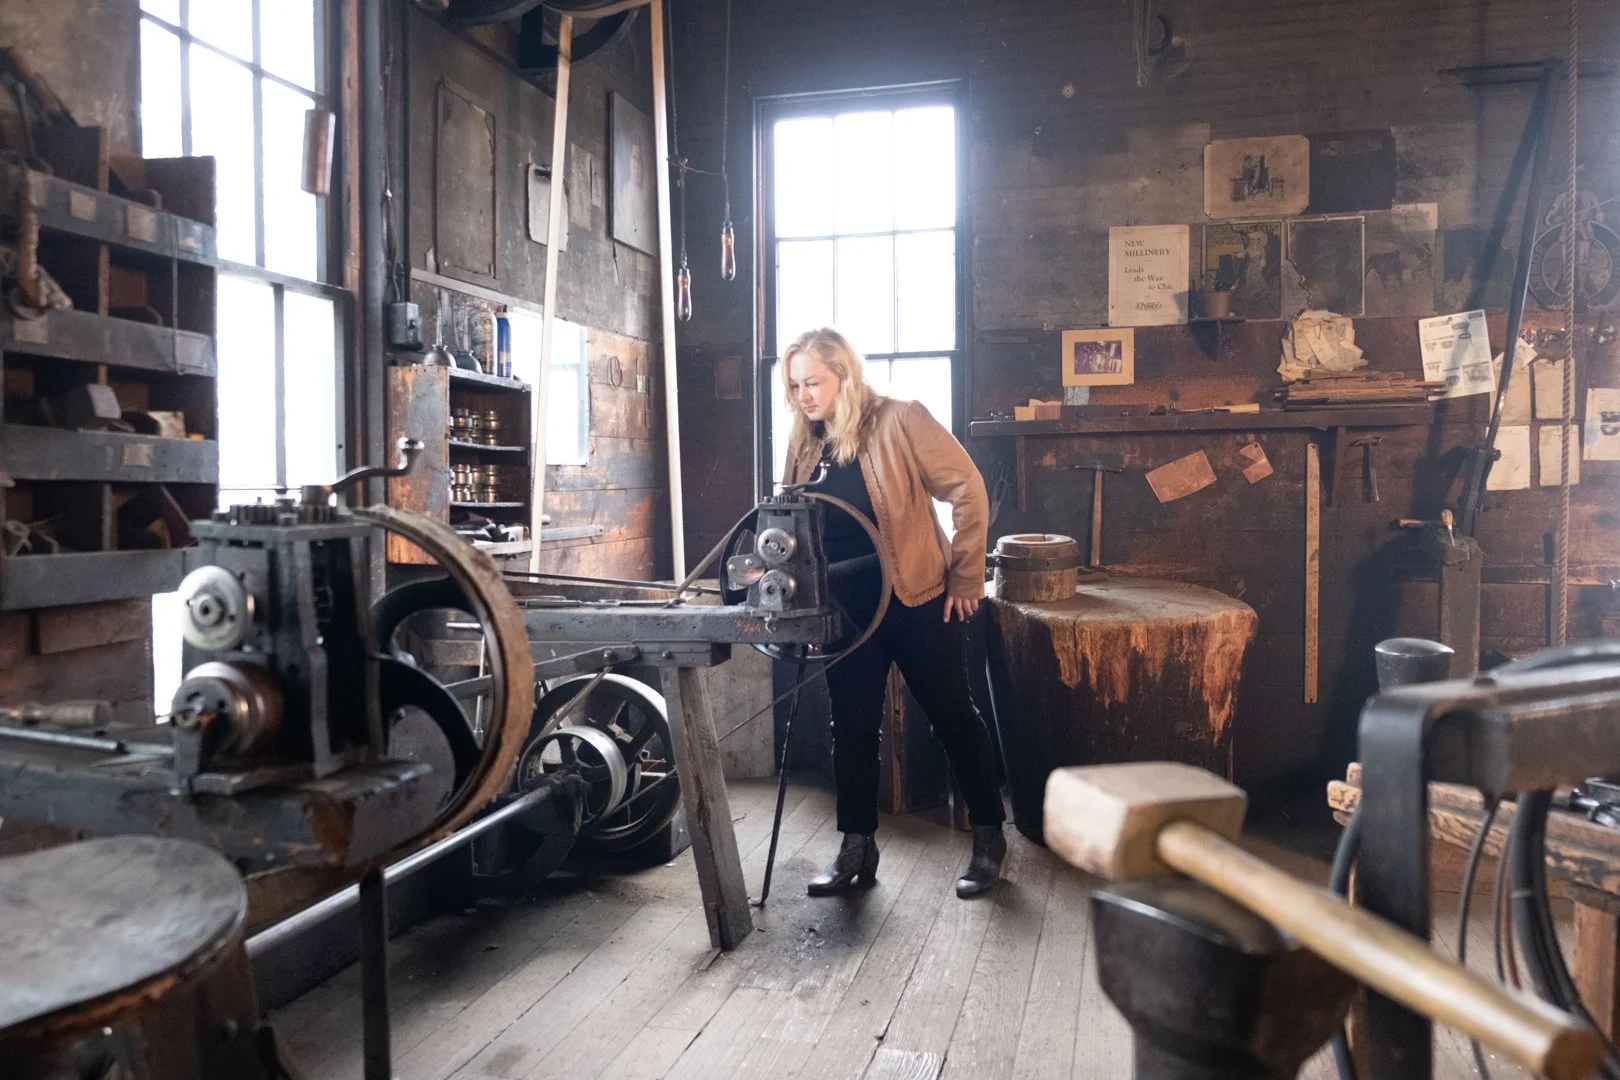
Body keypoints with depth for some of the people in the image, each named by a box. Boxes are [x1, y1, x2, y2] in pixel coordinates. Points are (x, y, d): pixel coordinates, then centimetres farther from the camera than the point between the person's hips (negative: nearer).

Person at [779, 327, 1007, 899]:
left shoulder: (899, 421, -11)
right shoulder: (805, 444, 7)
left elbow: (968, 491, -11)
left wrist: (966, 580, -10)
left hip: (914, 598, -5)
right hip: (846, 608, 5)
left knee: (953, 716, 6)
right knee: (852, 726, 10)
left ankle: (989, 837, 21)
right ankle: (857, 848, 24)